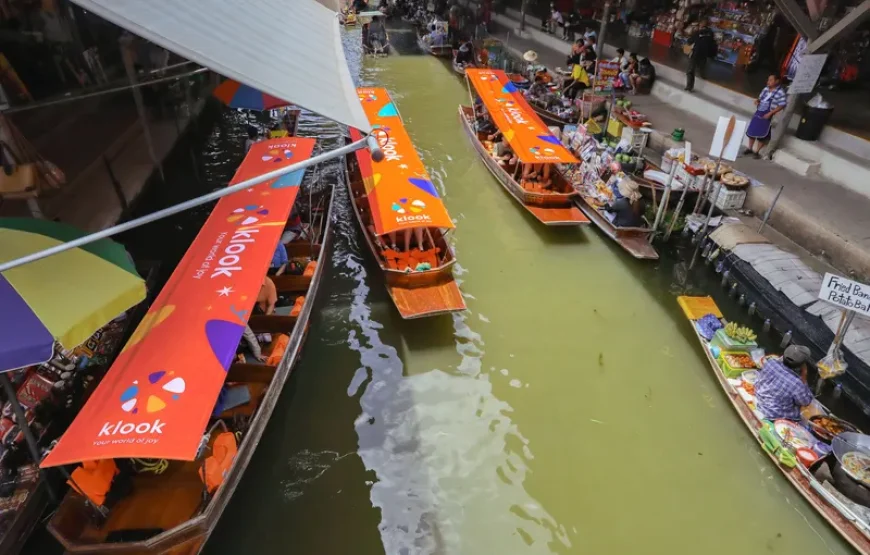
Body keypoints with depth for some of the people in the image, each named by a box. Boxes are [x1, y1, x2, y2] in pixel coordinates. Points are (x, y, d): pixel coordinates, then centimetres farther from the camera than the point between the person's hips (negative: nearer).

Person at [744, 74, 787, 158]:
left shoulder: (780, 92, -14)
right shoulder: (766, 89, 4)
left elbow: (782, 105, -14)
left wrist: (770, 113, -20)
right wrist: (757, 100, -5)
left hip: (767, 116, -6)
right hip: (758, 113, 6)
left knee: (762, 135, 3)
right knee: (751, 131, 13)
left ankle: (756, 151, 15)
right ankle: (750, 148, 30)